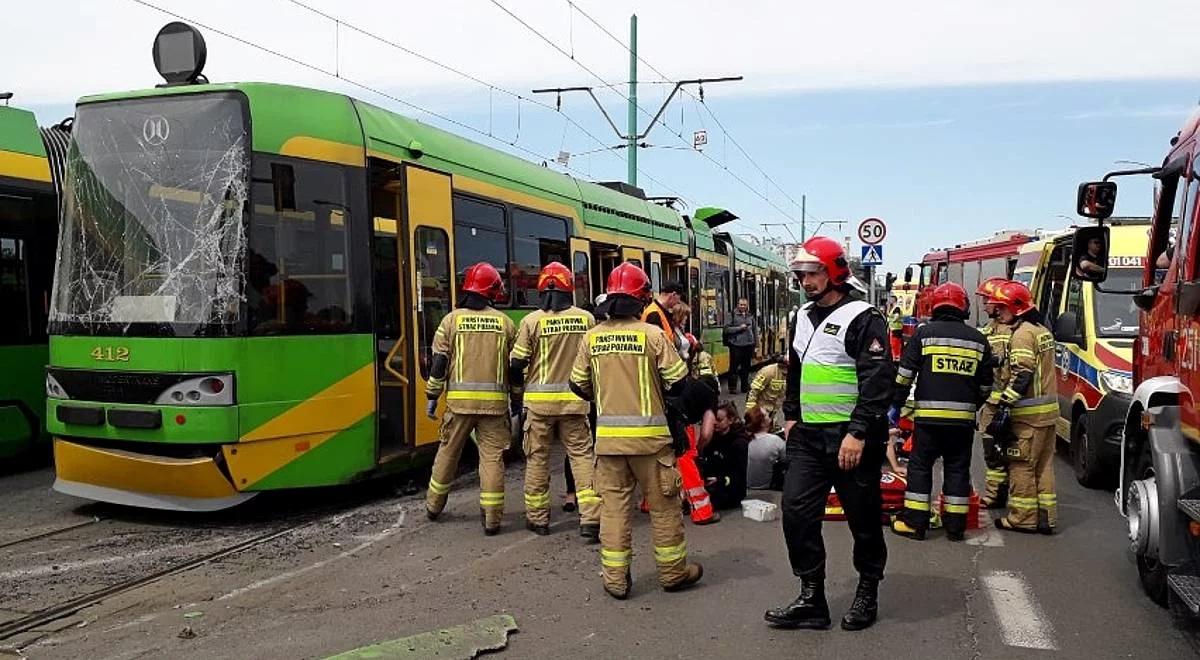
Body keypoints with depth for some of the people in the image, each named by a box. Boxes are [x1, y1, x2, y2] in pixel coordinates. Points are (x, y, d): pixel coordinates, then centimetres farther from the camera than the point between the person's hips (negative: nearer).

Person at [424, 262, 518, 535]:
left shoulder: (452, 320, 1)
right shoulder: (504, 322, 4)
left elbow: (439, 363, -1)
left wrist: (432, 397, 7)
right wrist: (516, 399, 17)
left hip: (459, 400, 0)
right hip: (494, 401, 0)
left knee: (448, 452, 16)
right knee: (492, 457, 3)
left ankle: (434, 506, 32)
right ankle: (492, 519, 4)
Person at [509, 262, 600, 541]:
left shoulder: (532, 321, -7)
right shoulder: (586, 318, -2)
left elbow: (516, 363, -3)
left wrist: (520, 383, 19)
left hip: (539, 400, -1)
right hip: (574, 399, 1)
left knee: (537, 458, 11)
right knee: (582, 455, 6)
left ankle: (537, 518, 21)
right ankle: (591, 520, 0)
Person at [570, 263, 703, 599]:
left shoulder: (592, 337, 0)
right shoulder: (652, 334, -10)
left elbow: (579, 386, 8)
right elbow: (678, 382, -8)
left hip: (608, 435, 3)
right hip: (648, 435, -3)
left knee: (613, 505, 10)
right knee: (663, 505, 12)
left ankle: (615, 579, 14)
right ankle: (673, 572, 24)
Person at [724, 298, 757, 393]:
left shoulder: (750, 316, 13)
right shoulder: (733, 315, -2)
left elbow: (754, 331, 17)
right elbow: (727, 329, -8)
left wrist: (755, 343, 12)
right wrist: (739, 328, -14)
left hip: (748, 345, 5)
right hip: (736, 345, -5)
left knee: (746, 367, 11)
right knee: (734, 366, -2)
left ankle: (745, 386, 21)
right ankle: (732, 387, 4)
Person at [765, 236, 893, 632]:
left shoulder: (863, 319, -11)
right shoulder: (803, 317, 13)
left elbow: (878, 381, -18)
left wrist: (858, 433, -22)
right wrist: (791, 415, 21)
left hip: (850, 438, -7)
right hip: (808, 435, 7)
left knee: (863, 517, 8)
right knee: (797, 511, 0)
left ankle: (867, 592, 27)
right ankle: (811, 599, 8)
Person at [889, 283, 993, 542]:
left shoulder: (924, 333, -1)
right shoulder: (978, 339, 9)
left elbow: (905, 374, -5)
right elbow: (985, 384, 14)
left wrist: (895, 405, 2)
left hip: (928, 415, -3)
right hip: (963, 418, 3)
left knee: (920, 466, 5)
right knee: (958, 469, 10)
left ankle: (914, 522, 6)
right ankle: (955, 525, 14)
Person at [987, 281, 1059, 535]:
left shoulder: (1022, 333, -13)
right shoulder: (1043, 331, 17)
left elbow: (1022, 374, -21)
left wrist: (1005, 404, -22)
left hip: (1028, 413, -10)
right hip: (1048, 410, 10)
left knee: (1021, 465, -2)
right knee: (1043, 465, 13)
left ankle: (1023, 518, 3)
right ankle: (1046, 517, 18)